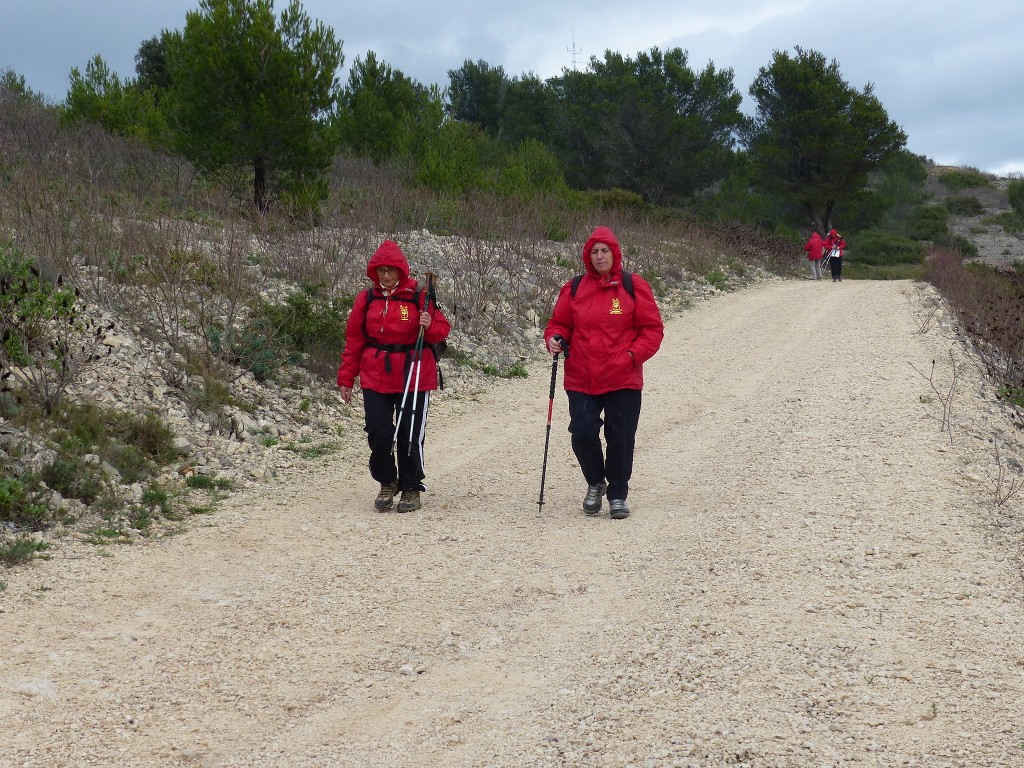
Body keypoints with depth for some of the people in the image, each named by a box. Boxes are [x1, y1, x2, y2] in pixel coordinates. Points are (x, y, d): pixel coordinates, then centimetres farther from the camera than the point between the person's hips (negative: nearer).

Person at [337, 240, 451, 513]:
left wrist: (430, 326, -22)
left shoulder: (419, 296, -3)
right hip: (375, 379, 2)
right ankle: (387, 483, 22)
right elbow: (354, 341, 9)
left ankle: (411, 488, 20)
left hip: (413, 379, -2)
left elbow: (442, 328, 1)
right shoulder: (366, 299, 5)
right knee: (378, 434, -1)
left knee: (410, 435, 3)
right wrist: (346, 378, 7)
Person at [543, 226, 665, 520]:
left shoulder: (633, 286, 0)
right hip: (581, 380, 2)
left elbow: (652, 328, 2)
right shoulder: (574, 288, 6)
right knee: (582, 434, -2)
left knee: (620, 438, 2)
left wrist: (633, 355, -11)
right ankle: (595, 484, 25)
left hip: (623, 380, -2)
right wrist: (555, 339, -6)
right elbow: (559, 323, 16)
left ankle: (617, 494, 21)